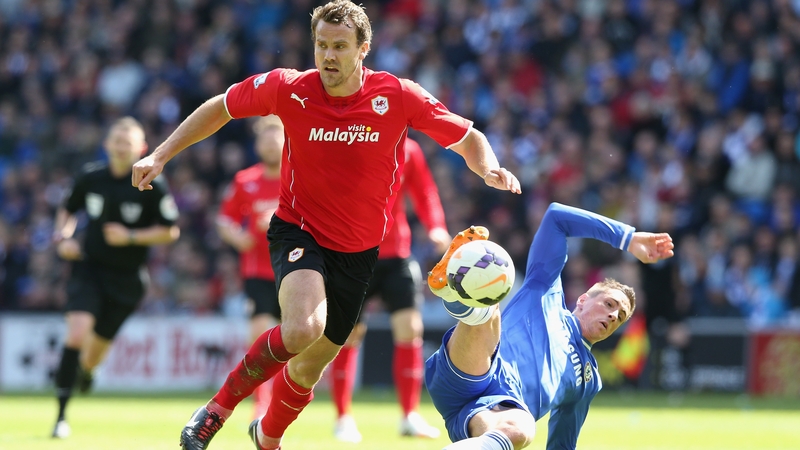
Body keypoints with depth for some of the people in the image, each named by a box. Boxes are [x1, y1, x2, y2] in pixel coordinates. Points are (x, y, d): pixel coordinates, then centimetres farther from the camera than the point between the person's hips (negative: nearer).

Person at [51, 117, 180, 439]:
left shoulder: (153, 186, -9)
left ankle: (84, 372, 51)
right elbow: (68, 211, 18)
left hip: (126, 278, 0)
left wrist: (131, 237, -17)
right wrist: (62, 237, -1)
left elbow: (170, 231, -5)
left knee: (95, 349, 9)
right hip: (89, 266, 0)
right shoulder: (90, 178, 0)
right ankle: (61, 415, -18)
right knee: (78, 331, -22)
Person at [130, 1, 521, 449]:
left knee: (311, 365, 12)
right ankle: (218, 407, -12)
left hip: (359, 252, 3)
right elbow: (220, 108, 4)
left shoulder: (399, 96, -12)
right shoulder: (288, 88, -13)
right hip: (299, 232, -3)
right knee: (303, 328, -33)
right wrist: (160, 156, -1)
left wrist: (490, 169, -23)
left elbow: (469, 139, -2)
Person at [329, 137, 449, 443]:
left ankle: (410, 417, 1)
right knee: (348, 335, -1)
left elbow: (424, 192, 5)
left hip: (396, 255, 2)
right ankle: (343, 419, 12)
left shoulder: (408, 151, 2)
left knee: (410, 327, -8)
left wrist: (436, 227, -12)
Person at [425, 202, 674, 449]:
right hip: (462, 380, -2)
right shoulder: (547, 294, 30)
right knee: (485, 312, -33)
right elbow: (555, 216, 24)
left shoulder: (589, 379, 38)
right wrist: (628, 238, 24)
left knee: (519, 429, -40)